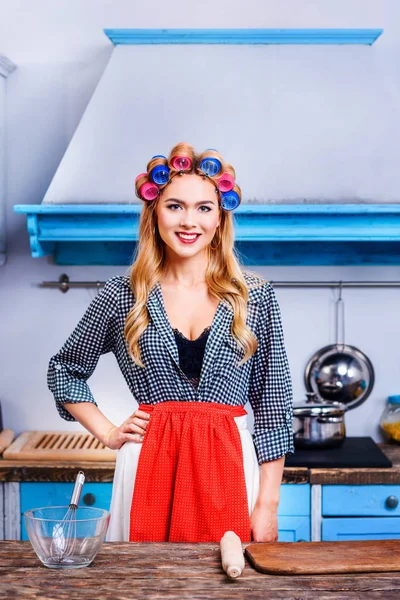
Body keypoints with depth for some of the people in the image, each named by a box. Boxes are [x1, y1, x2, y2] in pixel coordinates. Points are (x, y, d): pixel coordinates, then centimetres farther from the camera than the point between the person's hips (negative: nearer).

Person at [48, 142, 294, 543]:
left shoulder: (255, 297, 1)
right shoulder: (121, 298, 2)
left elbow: (273, 405, 2)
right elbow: (64, 371, 16)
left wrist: (268, 505, -2)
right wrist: (108, 433, 5)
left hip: (231, 468, 0)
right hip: (148, 469, 0)